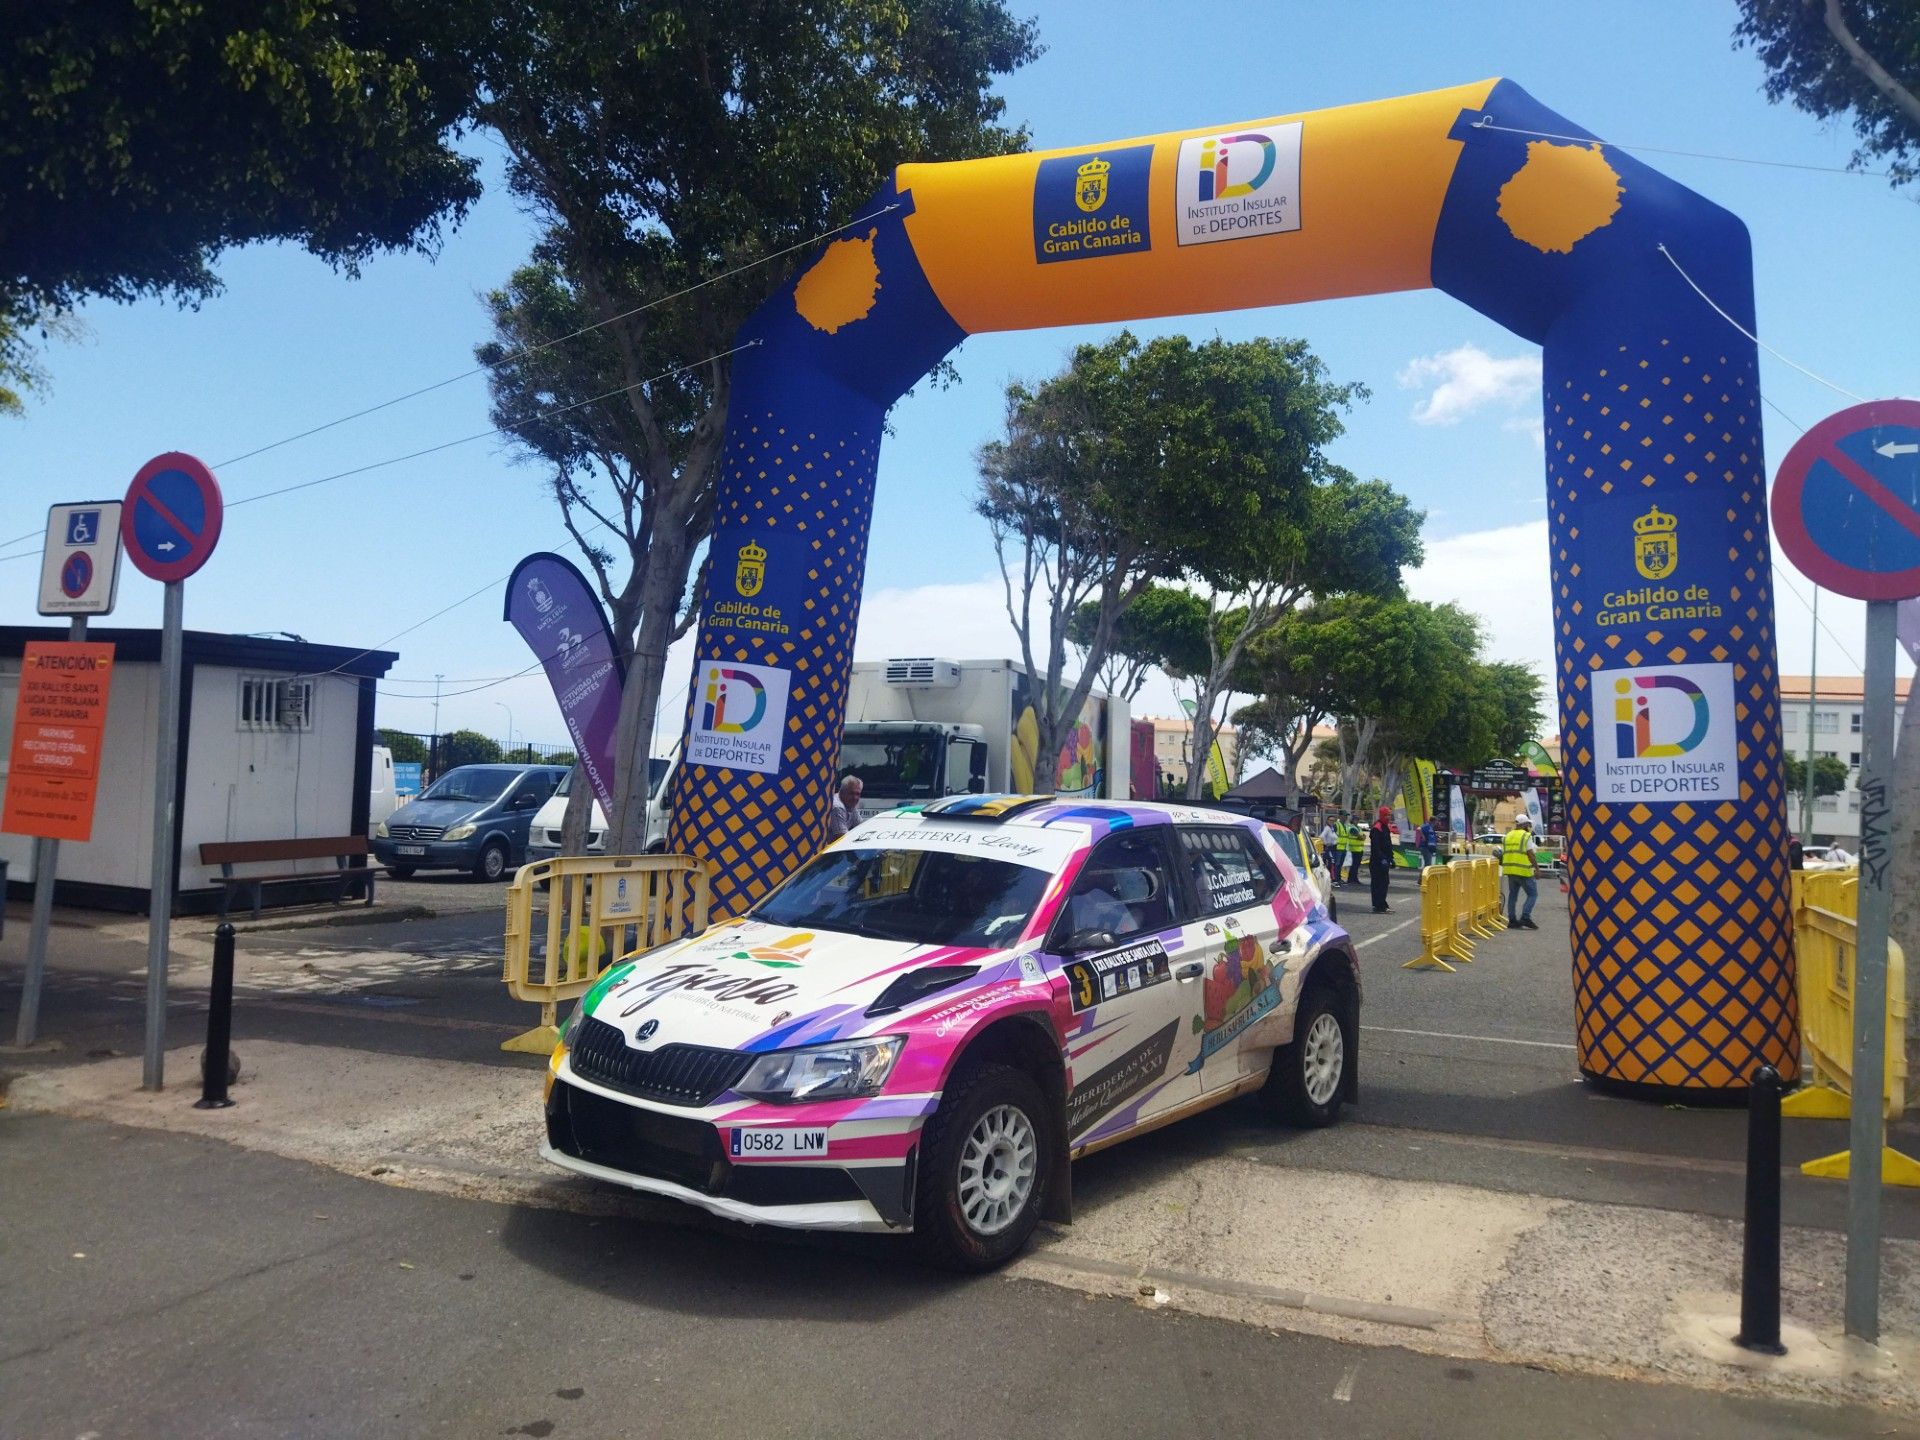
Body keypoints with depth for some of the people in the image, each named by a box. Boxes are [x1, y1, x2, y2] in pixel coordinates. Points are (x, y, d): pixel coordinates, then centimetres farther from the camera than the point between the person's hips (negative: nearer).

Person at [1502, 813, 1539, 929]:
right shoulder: (1526, 836, -7)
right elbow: (1530, 854, -12)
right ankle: (1525, 918, -10)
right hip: (1523, 871, -7)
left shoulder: (1508, 836, 14)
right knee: (1532, 894, 1)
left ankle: (1512, 920, 13)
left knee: (1512, 894, 13)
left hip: (1510, 871, 7)